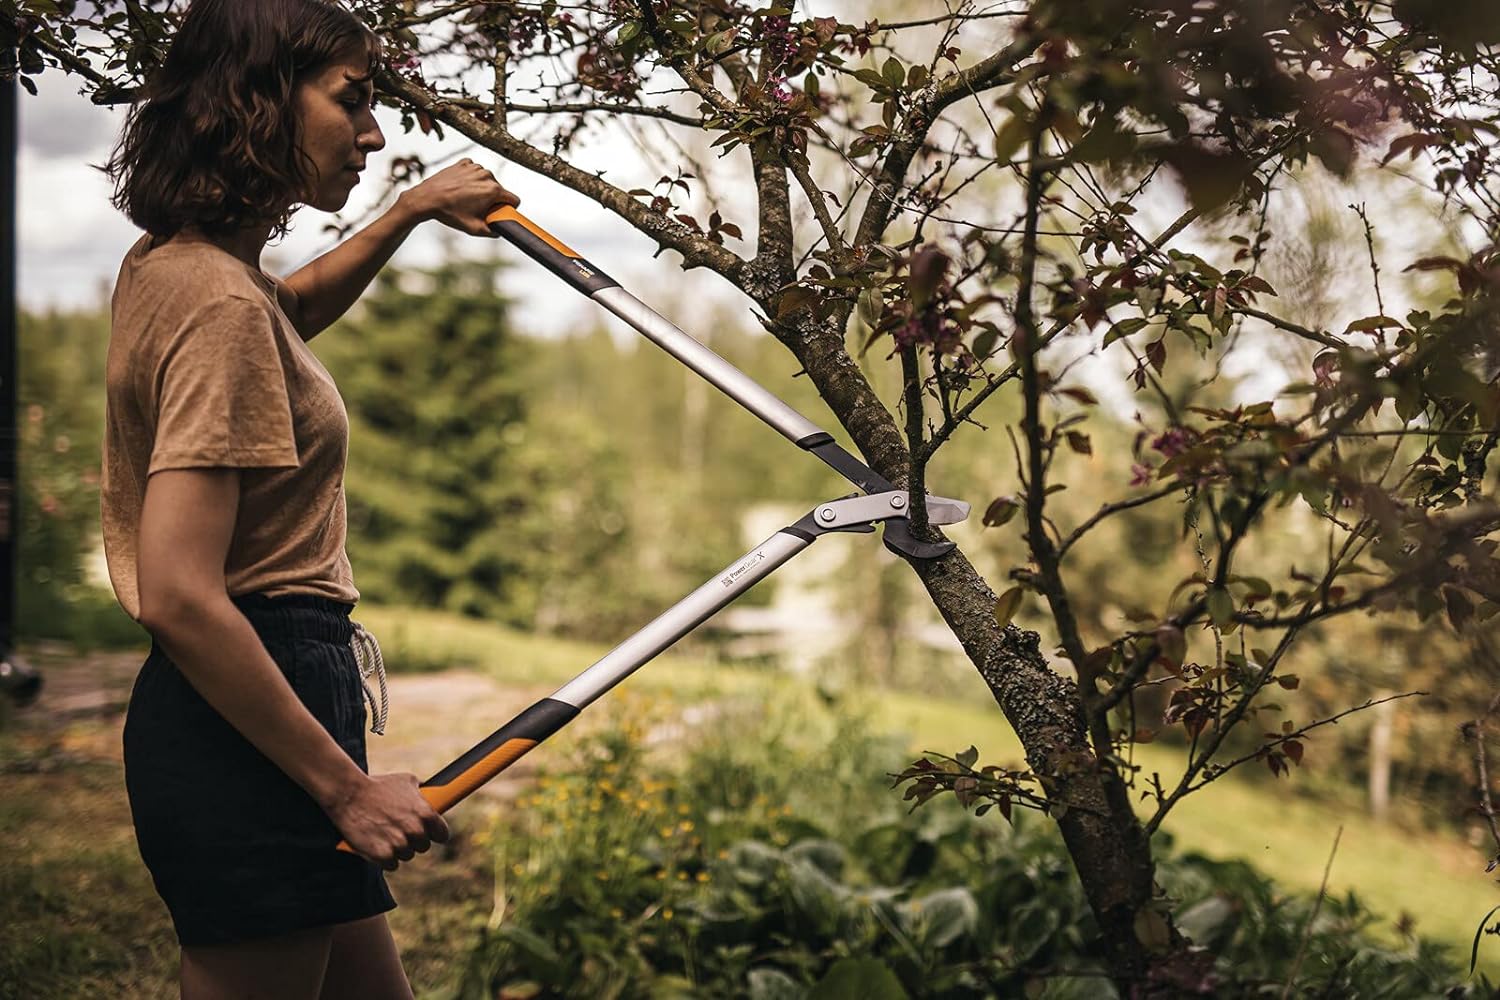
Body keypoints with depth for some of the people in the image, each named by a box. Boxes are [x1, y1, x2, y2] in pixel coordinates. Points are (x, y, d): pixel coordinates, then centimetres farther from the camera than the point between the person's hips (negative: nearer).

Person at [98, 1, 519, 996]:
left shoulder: (167, 266, 10)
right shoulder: (219, 302, -19)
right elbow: (179, 596, -26)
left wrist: (412, 212, 34)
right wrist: (347, 788, -23)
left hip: (237, 706, 10)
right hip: (244, 727, -10)